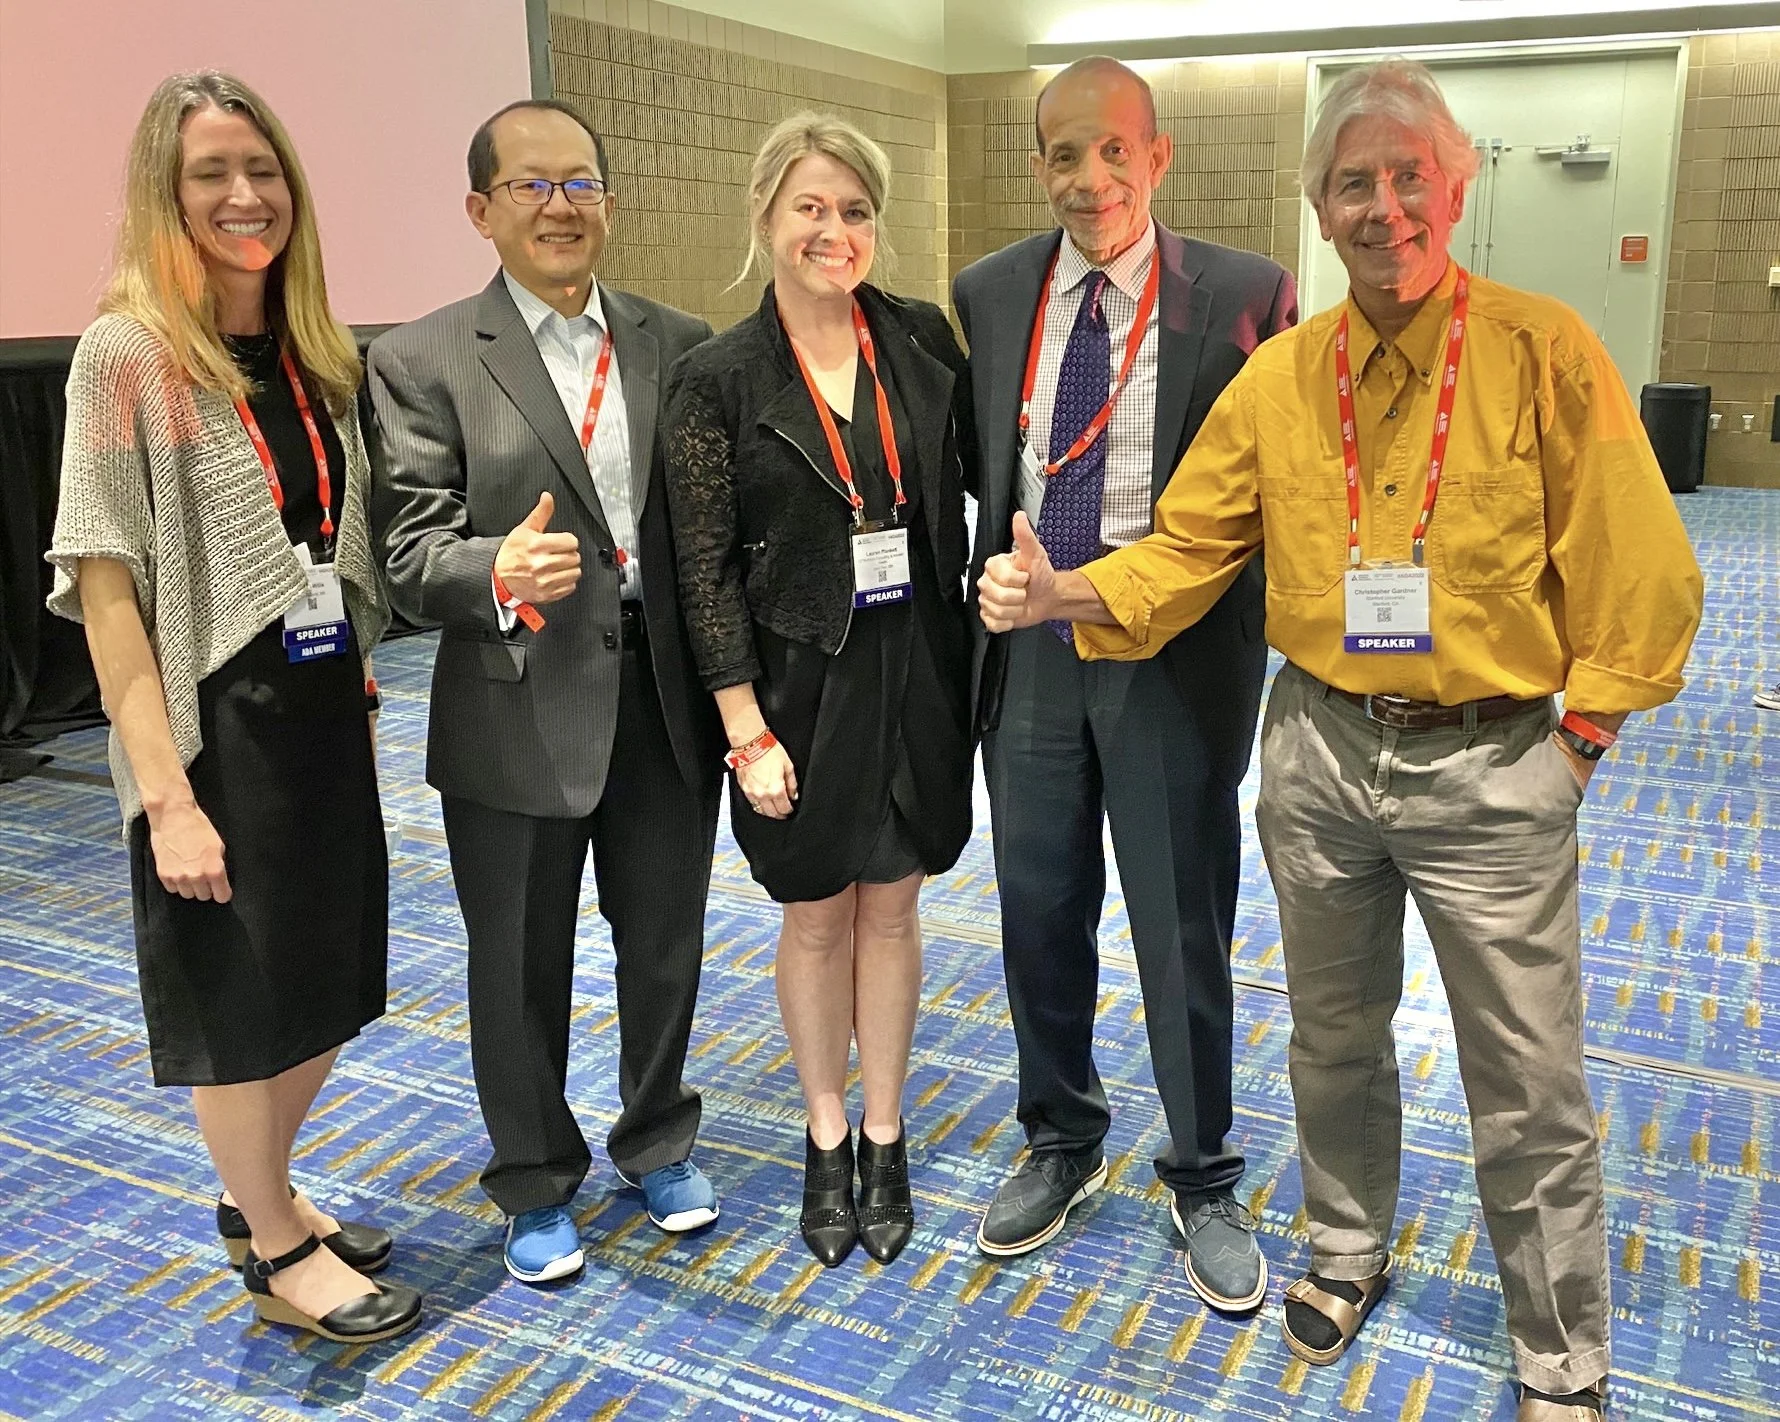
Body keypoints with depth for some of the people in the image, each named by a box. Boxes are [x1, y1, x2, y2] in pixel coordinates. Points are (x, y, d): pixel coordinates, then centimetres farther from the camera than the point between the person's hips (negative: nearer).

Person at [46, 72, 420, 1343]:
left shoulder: (317, 353, 7)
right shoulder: (128, 353, -12)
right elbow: (105, 587, -15)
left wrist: (359, 696, 8)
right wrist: (165, 793, -18)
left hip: (326, 721, 6)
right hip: (216, 729, -6)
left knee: (330, 985, 16)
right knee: (240, 1001, 9)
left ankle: (262, 1194, 40)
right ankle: (277, 1252, 30)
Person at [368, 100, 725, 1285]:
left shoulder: (678, 344, 5)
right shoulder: (422, 363, -4)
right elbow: (410, 551, -10)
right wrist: (499, 572, -31)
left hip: (666, 703, 3)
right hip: (517, 718, -2)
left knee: (666, 948, 17)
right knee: (521, 968, 13)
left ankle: (658, 1142, 42)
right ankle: (536, 1185, 36)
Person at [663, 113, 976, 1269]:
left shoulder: (923, 339, 0)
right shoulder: (718, 380, -8)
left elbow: (987, 472, 8)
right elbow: (706, 570, -8)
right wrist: (749, 733, -10)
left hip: (915, 671, 2)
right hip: (800, 680, -2)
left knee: (892, 904, 13)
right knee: (816, 914, 12)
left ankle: (885, 1139, 31)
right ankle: (826, 1137, 33)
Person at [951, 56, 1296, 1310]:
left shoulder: (1246, 296, -7)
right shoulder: (987, 295, 3)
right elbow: (971, 465, 10)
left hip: (1175, 656, -3)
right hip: (1027, 651, 3)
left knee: (1184, 930, 10)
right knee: (1039, 914, 16)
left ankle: (1204, 1180, 32)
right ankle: (1062, 1144, 39)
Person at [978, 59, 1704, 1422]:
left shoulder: (1543, 349, -10)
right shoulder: (1279, 375, 0)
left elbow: (1637, 576, -6)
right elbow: (1188, 550, 3)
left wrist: (1578, 746, -5)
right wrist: (1059, 592, -14)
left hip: (1490, 766, -3)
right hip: (1321, 749, 3)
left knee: (1530, 1094, 7)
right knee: (1336, 1039, 20)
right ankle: (1349, 1249, 46)